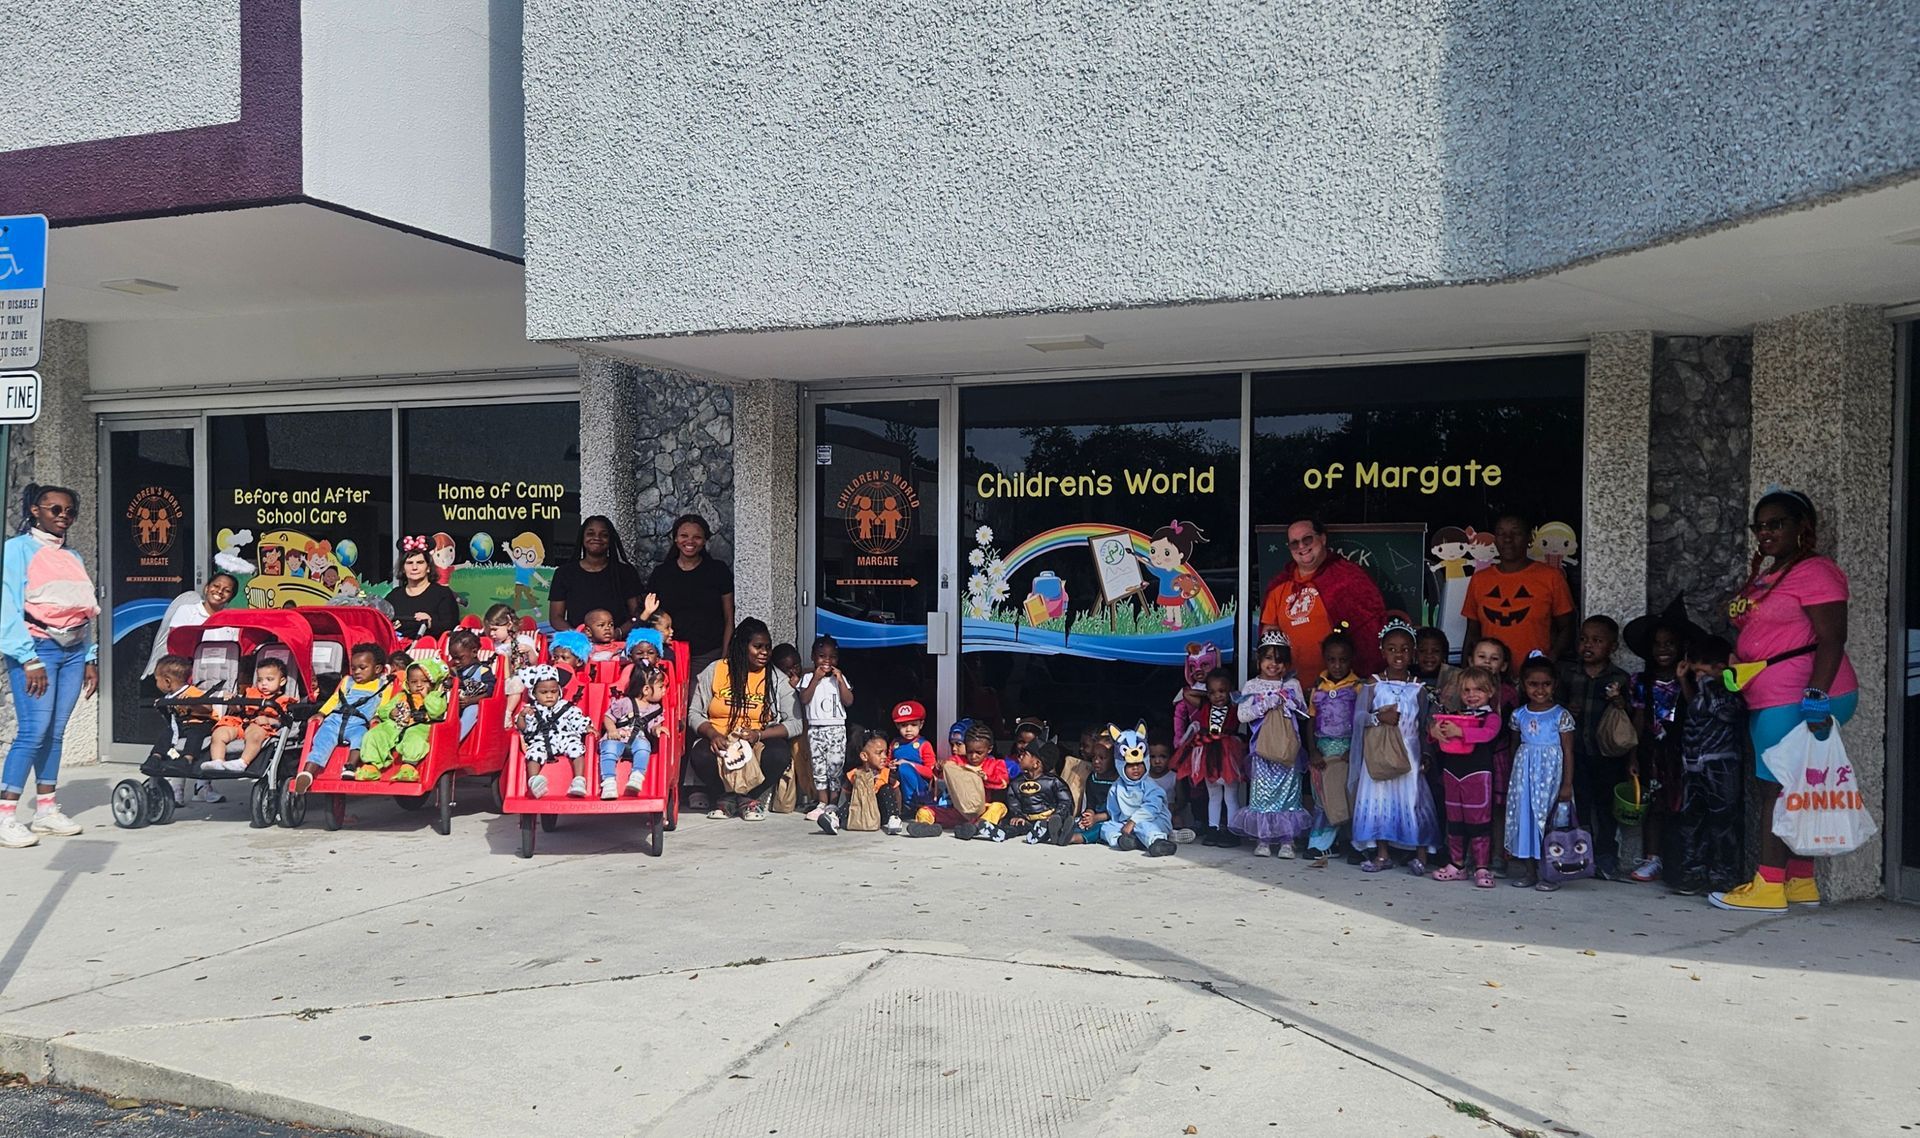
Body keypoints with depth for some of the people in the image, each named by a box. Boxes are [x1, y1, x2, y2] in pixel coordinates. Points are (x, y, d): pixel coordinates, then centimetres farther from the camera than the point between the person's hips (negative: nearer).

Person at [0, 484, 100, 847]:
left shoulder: (72, 557, 17)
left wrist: (90, 658, 12)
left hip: (74, 651, 6)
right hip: (37, 649, -6)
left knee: (56, 732, 6)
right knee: (34, 730, -13)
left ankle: (46, 810, 11)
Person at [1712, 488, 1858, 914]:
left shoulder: (1815, 572, -10)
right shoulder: (1766, 575, 19)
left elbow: (1831, 639, -18)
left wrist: (1815, 697, -24)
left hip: (1802, 699, -10)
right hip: (1770, 700, 10)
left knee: (1778, 788, -9)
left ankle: (1769, 886, -6)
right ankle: (1801, 881, 19)